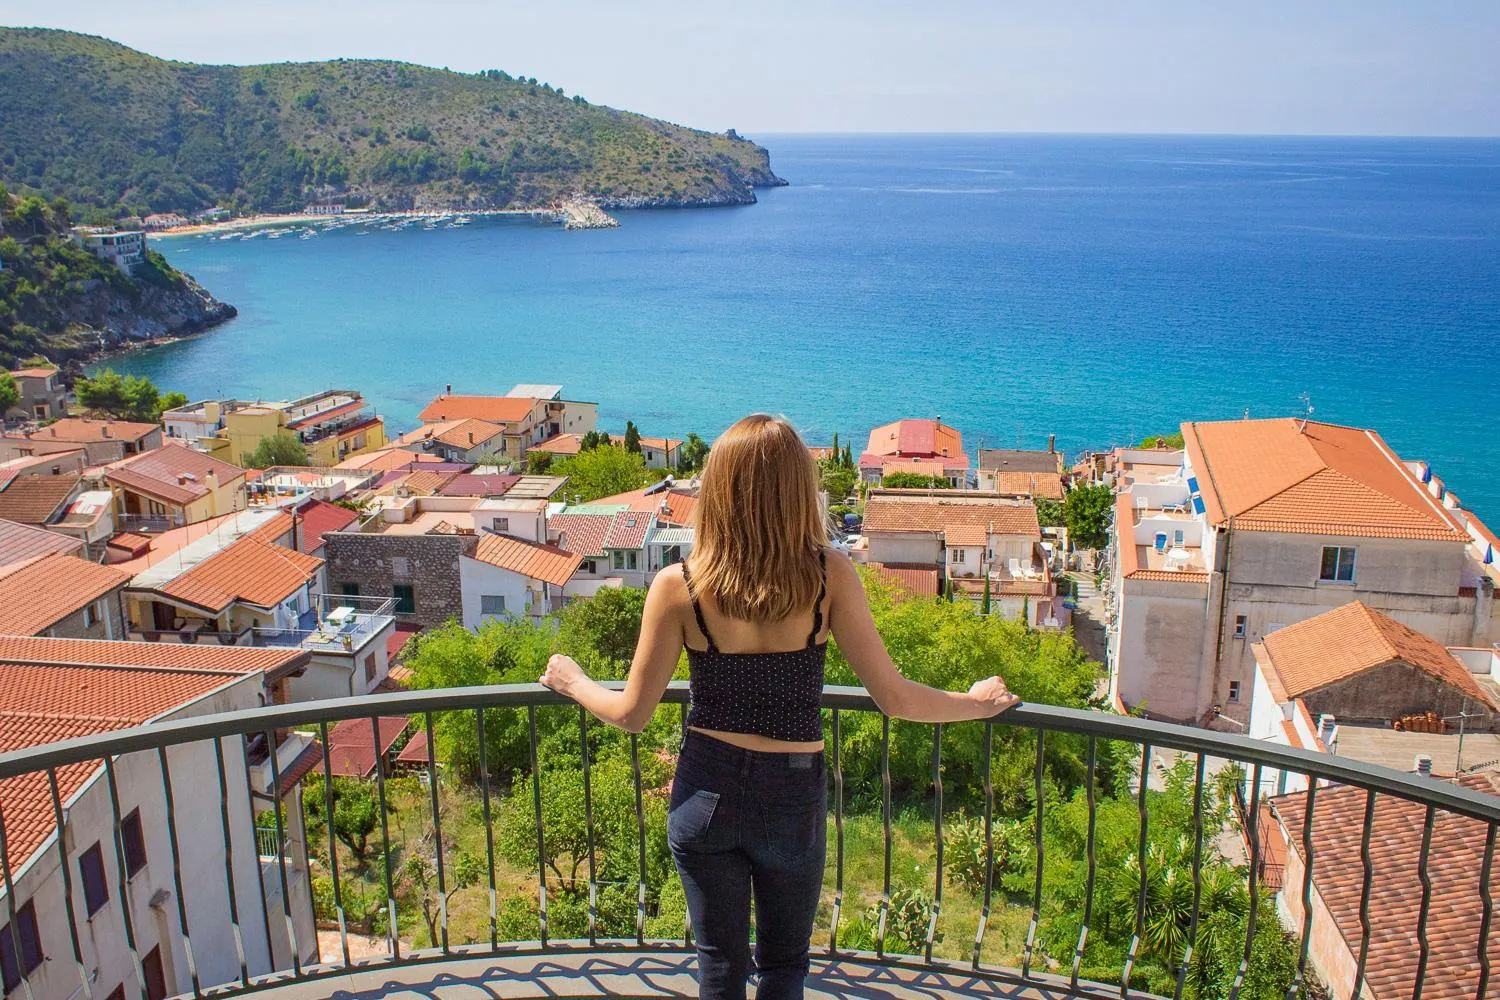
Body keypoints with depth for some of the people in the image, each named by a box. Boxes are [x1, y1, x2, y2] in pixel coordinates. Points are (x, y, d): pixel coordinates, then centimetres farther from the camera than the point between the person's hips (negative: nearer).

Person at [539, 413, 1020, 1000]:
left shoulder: (679, 586, -15)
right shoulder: (828, 576, -16)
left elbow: (631, 714, -6)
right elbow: (893, 697, -13)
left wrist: (572, 682, 14)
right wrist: (977, 703, 5)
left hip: (706, 793, 0)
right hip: (793, 798, 0)